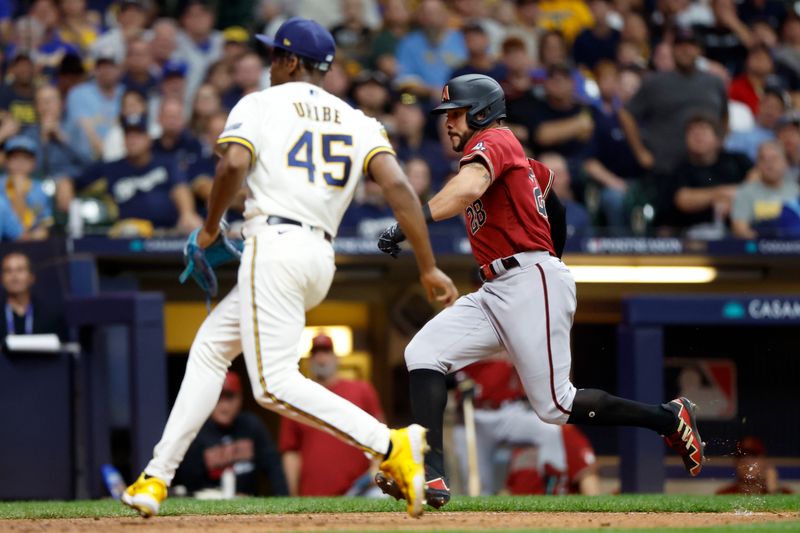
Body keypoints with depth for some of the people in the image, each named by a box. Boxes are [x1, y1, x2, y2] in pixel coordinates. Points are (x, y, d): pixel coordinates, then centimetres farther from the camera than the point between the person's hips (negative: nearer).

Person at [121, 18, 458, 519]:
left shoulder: (260, 104, 3)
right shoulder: (358, 121, 16)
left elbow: (234, 164, -16)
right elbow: (398, 185, 1)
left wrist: (211, 226, 2)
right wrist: (429, 267, -4)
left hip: (274, 245, -8)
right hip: (322, 257, 8)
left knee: (275, 384, -12)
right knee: (210, 346, 20)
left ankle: (390, 445, -27)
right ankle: (157, 478, 19)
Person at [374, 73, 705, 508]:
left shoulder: (493, 141, -7)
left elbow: (470, 187, -27)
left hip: (532, 283, -10)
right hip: (496, 292, 10)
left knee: (555, 406, -9)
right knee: (423, 353, -9)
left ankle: (668, 418, 8)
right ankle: (430, 476, -20)